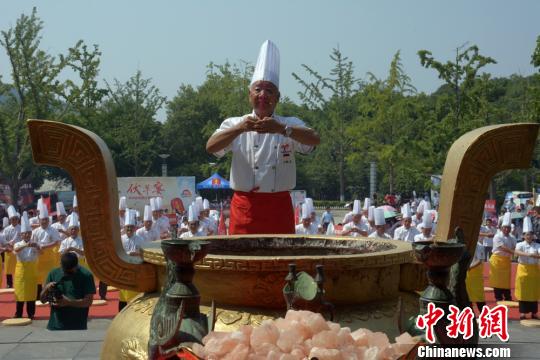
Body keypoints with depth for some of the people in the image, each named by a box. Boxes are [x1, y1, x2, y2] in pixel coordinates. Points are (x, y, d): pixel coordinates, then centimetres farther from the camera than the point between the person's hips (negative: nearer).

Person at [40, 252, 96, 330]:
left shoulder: (85, 275, -5)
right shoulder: (54, 274, 3)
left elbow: (88, 301, -10)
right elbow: (43, 300, 8)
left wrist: (68, 302, -23)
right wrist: (46, 289, -13)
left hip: (78, 328, -2)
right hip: (55, 326, 3)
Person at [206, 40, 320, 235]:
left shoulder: (290, 124, 6)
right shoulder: (235, 124, 5)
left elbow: (315, 140, -14)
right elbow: (211, 146, -13)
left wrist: (281, 129, -30)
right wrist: (239, 129, -29)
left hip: (279, 210, 1)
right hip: (245, 209, -1)